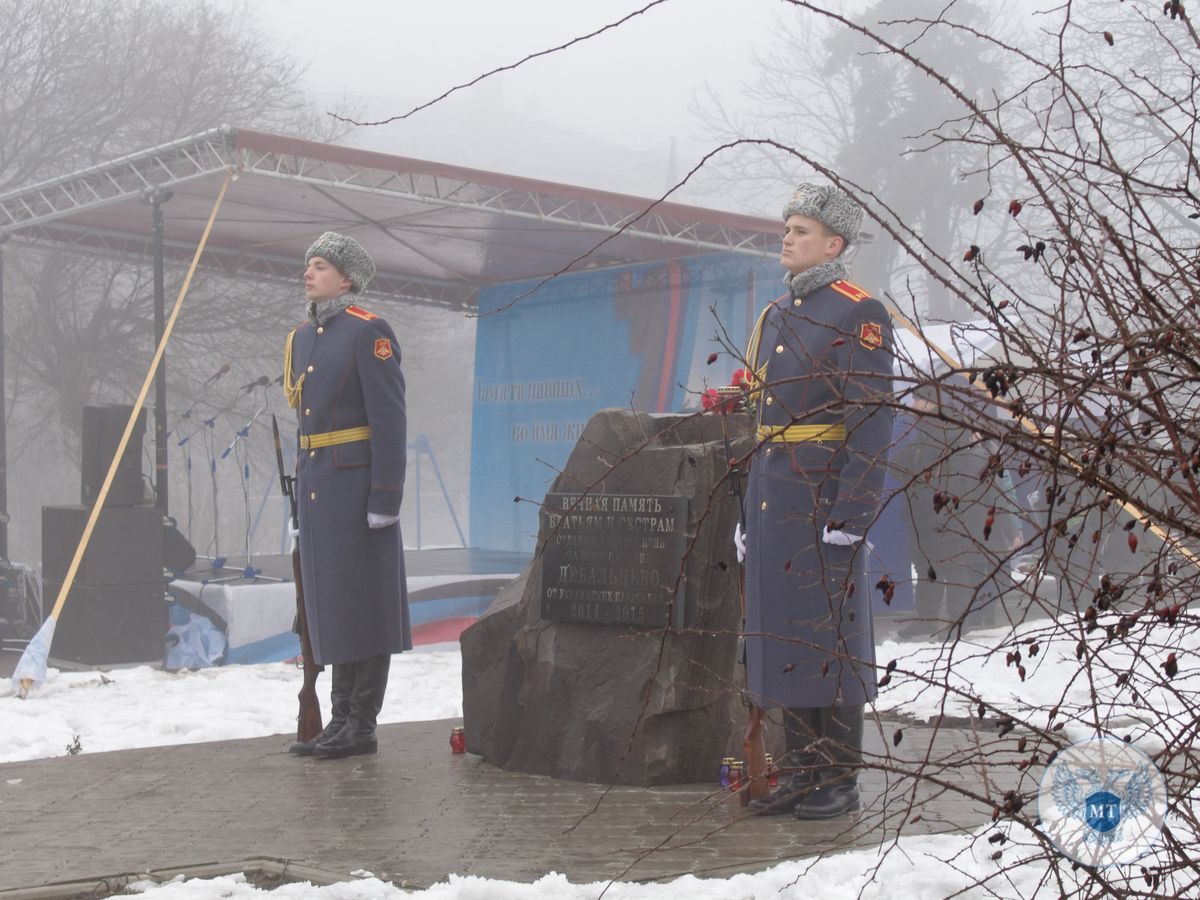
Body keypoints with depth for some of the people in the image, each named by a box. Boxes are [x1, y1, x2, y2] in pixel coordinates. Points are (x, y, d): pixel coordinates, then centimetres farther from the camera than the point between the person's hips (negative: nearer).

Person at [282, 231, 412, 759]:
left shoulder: (368, 333, -9)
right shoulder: (301, 339, 16)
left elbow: (389, 418, -14)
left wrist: (385, 497, -19)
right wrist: (303, 488, 18)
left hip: (357, 482, -8)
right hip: (316, 483, 8)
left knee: (364, 600, -3)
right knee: (330, 599, 10)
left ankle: (362, 726, 2)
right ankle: (341, 720, 16)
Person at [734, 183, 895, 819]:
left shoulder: (859, 315, -8)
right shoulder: (774, 318, 16)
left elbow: (872, 423, -14)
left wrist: (851, 514, -19)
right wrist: (749, 513, 16)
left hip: (824, 496, -8)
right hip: (773, 499, 8)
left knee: (830, 635, -2)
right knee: (781, 631, 9)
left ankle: (841, 781, 8)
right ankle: (801, 773, 18)